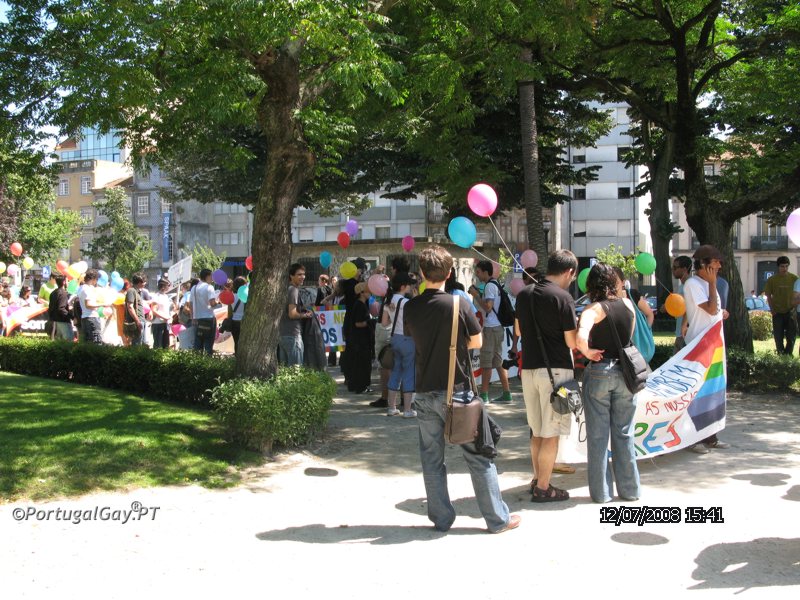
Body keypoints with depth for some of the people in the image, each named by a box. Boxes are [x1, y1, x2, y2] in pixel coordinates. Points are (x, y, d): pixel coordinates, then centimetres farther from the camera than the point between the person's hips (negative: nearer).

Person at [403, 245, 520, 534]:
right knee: (478, 456, 6)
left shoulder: (410, 308, -2)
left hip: (425, 392, 3)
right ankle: (498, 519, 14)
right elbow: (476, 341, -1)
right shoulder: (459, 303, -11)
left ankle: (441, 518, 18)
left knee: (431, 458, 11)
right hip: (456, 390, -3)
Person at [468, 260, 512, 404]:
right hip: (497, 327, 10)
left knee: (486, 362, -6)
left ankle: (484, 395, -4)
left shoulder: (489, 286, -13)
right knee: (498, 361, 12)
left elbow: (488, 307, -21)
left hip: (491, 328, -10)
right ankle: (506, 393, 14)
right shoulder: (495, 284, 17)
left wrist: (476, 295, -13)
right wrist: (478, 294, 11)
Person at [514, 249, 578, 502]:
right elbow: (572, 341, -13)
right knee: (551, 433, 2)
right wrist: (580, 327, 6)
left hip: (529, 368, 7)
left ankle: (537, 479, 26)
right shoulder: (563, 297, -13)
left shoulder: (524, 294, 7)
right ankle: (543, 488, 7)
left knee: (537, 431, 17)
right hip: (555, 369, -7)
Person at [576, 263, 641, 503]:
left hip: (598, 372, -4)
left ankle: (601, 491, 14)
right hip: (624, 372, 4)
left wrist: (588, 353, -13)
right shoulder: (628, 304, 1)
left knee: (598, 435, 7)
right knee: (624, 433, 14)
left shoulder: (594, 309, -13)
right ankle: (629, 489, 22)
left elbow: (580, 338, -30)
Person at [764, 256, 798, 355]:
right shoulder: (772, 280, -2)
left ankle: (788, 354, 12)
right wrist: (772, 309, -4)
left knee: (791, 335, 1)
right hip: (777, 312, 0)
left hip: (790, 311, 0)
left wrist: (794, 306, -5)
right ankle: (781, 354, 17)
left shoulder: (794, 278, -2)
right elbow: (768, 296, 3)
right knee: (778, 336, 5)